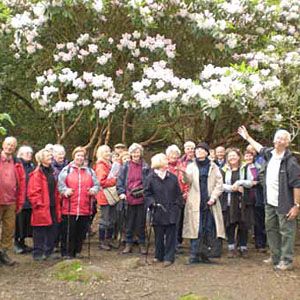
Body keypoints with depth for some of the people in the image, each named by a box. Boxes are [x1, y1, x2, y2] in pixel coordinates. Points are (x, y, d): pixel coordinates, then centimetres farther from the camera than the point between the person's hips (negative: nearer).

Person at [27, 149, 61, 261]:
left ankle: (49, 251, 22)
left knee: (53, 230, 10)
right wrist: (38, 204, -16)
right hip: (41, 208, -8)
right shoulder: (37, 174, -10)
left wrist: (57, 204, 13)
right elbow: (33, 192, -15)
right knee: (40, 232, 0)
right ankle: (38, 253, 11)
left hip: (52, 207, 8)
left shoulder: (51, 172, 15)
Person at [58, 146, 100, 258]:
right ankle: (67, 252, 9)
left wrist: (94, 190, -7)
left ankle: (77, 251, 22)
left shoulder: (90, 171, 16)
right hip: (69, 208, -3)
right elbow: (60, 183, -2)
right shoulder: (66, 170, 6)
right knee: (69, 231, -1)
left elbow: (96, 184, 14)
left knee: (82, 231, 8)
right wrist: (65, 191, -20)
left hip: (85, 208, 3)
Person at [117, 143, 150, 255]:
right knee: (129, 223, 9)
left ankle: (142, 244, 18)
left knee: (141, 223, 7)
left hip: (141, 199, -1)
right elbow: (120, 180, 4)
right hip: (129, 199, 1)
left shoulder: (145, 167, 2)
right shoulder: (126, 166, 4)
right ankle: (128, 244, 19)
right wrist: (121, 192, -8)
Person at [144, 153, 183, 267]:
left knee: (170, 235, 1)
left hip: (171, 211, 1)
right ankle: (159, 255, 22)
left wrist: (177, 205, -1)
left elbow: (178, 194, 9)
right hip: (158, 212, -1)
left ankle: (169, 257, 8)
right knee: (159, 235, 8)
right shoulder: (151, 178, -2)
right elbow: (147, 194, 4)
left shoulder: (172, 177, 4)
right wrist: (152, 203, -11)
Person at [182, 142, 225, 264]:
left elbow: (219, 183, 4)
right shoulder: (191, 166, 10)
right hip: (195, 203, -1)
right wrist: (184, 173, -28)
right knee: (196, 230, -6)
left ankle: (204, 254, 14)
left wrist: (213, 197, -9)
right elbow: (188, 181, -7)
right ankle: (194, 255, -4)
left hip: (210, 203, 1)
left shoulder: (213, 167, 11)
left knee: (207, 230, 4)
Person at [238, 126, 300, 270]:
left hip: (285, 204, -8)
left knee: (286, 232, 1)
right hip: (270, 203, 8)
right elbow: (260, 148, 31)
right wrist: (247, 137, 38)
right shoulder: (269, 153, 5)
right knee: (271, 229, 17)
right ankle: (275, 257, 30)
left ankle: (286, 261, 11)